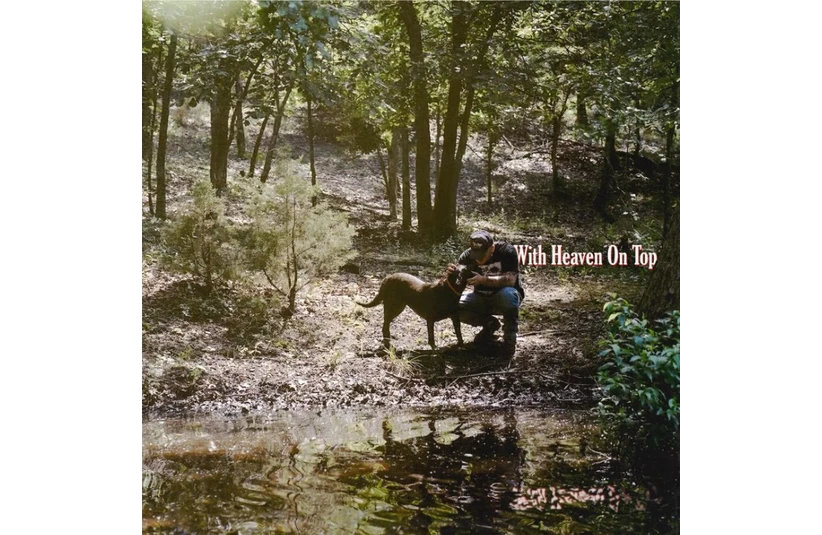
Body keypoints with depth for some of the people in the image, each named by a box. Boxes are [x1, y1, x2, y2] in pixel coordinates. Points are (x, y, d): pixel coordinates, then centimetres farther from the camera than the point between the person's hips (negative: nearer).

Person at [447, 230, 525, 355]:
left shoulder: (506, 251, -22)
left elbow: (510, 279, -31)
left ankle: (510, 335, -12)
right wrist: (451, 274, -37)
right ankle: (489, 324, 4)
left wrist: (483, 279, -42)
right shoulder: (468, 255, -14)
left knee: (508, 294, -39)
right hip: (482, 299, 4)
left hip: (502, 298, -4)